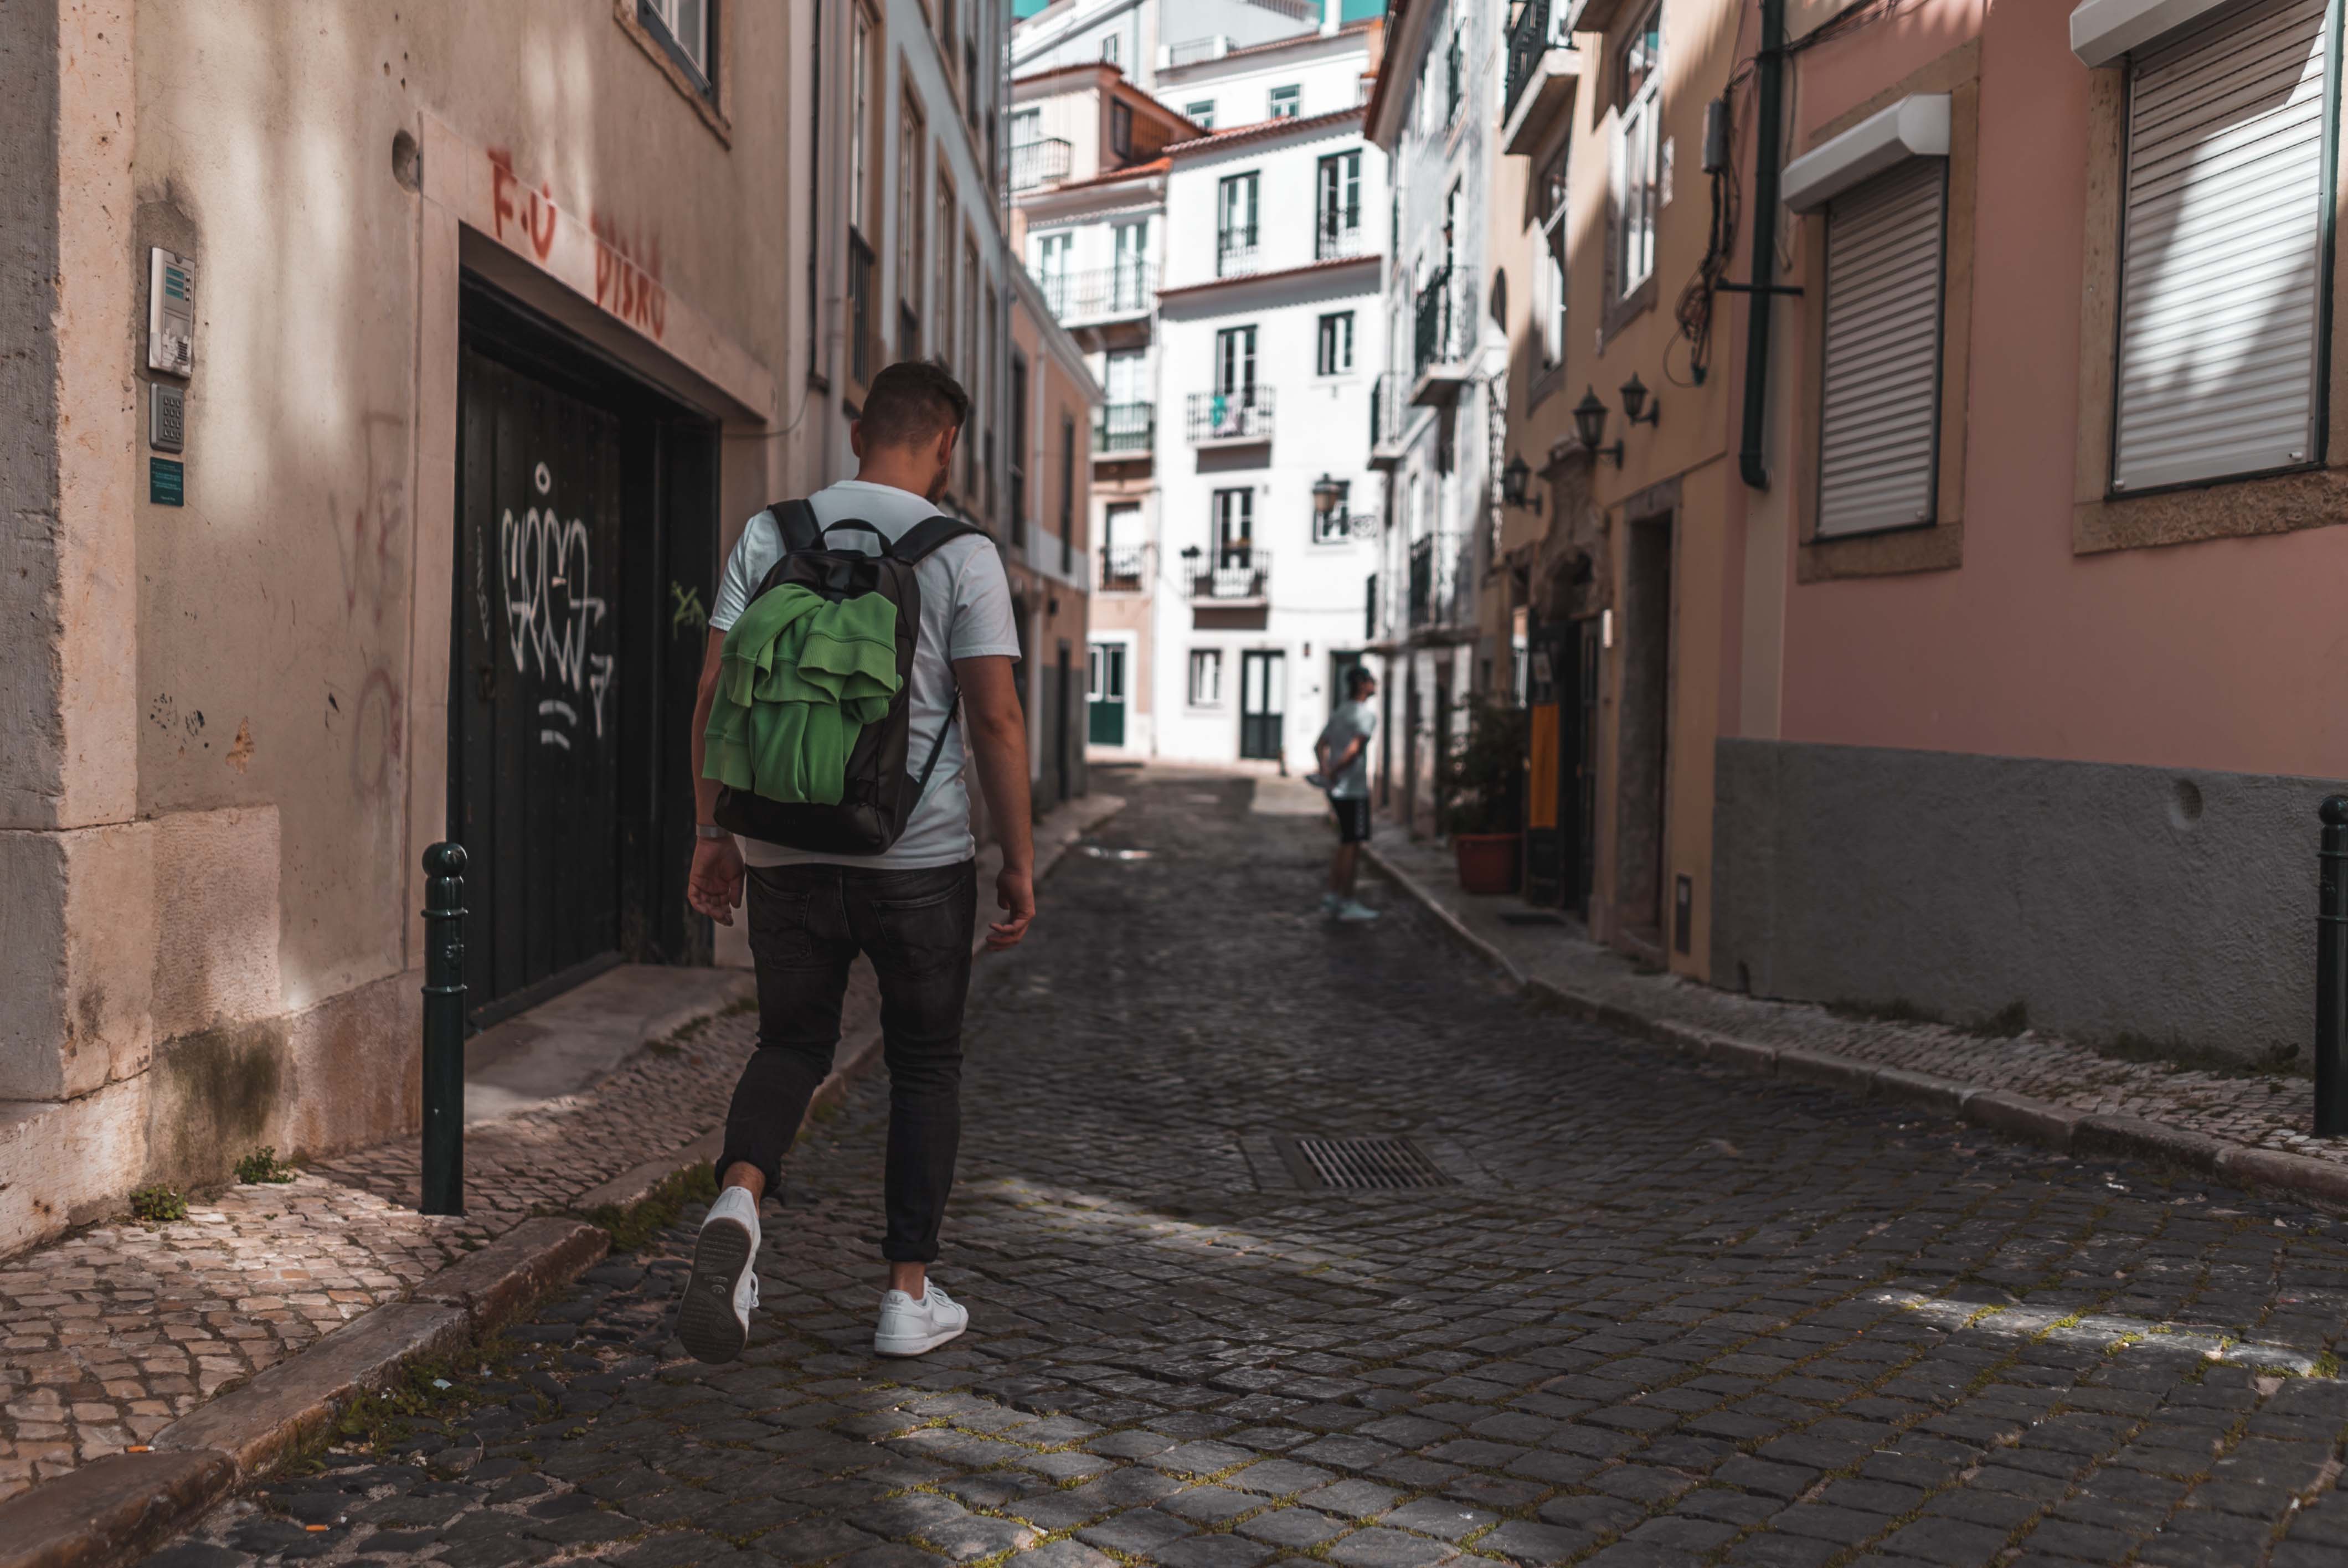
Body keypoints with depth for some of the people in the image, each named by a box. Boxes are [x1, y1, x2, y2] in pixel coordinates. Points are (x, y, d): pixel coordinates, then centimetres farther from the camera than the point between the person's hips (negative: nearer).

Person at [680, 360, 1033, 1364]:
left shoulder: (770, 535, 3)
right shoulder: (961, 555, -6)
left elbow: (715, 695, 2)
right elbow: (995, 719, -9)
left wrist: (712, 834, 8)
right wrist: (1018, 861, -2)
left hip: (786, 849, 3)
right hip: (919, 857, -2)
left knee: (792, 1043, 18)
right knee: (924, 1065, 12)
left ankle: (738, 1199, -10)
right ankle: (910, 1295, 15)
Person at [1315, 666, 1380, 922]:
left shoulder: (1339, 712, 16)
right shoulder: (1366, 713, -12)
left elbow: (1319, 746, 12)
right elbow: (1355, 748, -23)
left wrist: (1325, 770, -1)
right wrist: (1334, 772, -14)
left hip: (1338, 790, 9)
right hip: (1354, 789, -9)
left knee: (1346, 845, 16)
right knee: (1352, 846, -3)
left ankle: (1331, 898, 17)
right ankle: (1348, 903, 1)